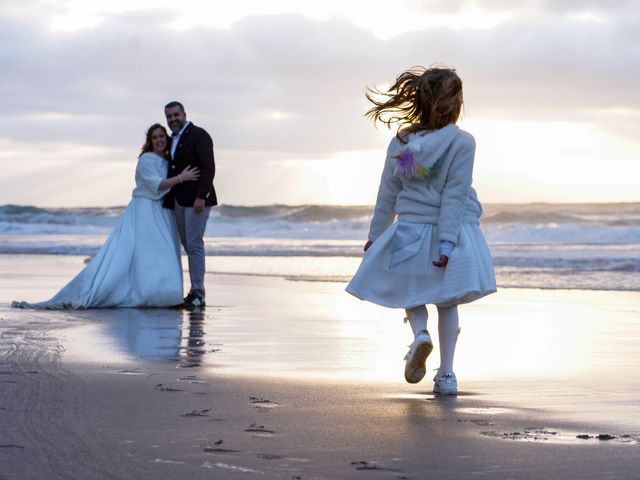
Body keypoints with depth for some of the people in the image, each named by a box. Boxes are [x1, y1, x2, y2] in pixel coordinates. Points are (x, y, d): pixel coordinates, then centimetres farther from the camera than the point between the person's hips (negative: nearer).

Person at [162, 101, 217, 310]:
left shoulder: (198, 135, -6)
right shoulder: (173, 140, 18)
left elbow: (208, 168, -14)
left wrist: (201, 197, -21)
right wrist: (167, 199, 11)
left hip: (196, 199, -8)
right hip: (178, 201, 8)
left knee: (194, 244, -11)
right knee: (188, 245, 6)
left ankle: (197, 293, -9)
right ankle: (196, 293, 9)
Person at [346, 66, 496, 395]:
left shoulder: (400, 142, -1)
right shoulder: (461, 143, -12)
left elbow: (387, 195, 5)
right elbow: (454, 195, -16)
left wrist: (375, 235, 16)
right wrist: (447, 242, -17)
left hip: (410, 232, 2)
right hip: (452, 231, -2)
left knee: (412, 294, 19)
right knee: (447, 301, 13)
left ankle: (420, 333, -13)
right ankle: (446, 375, 8)